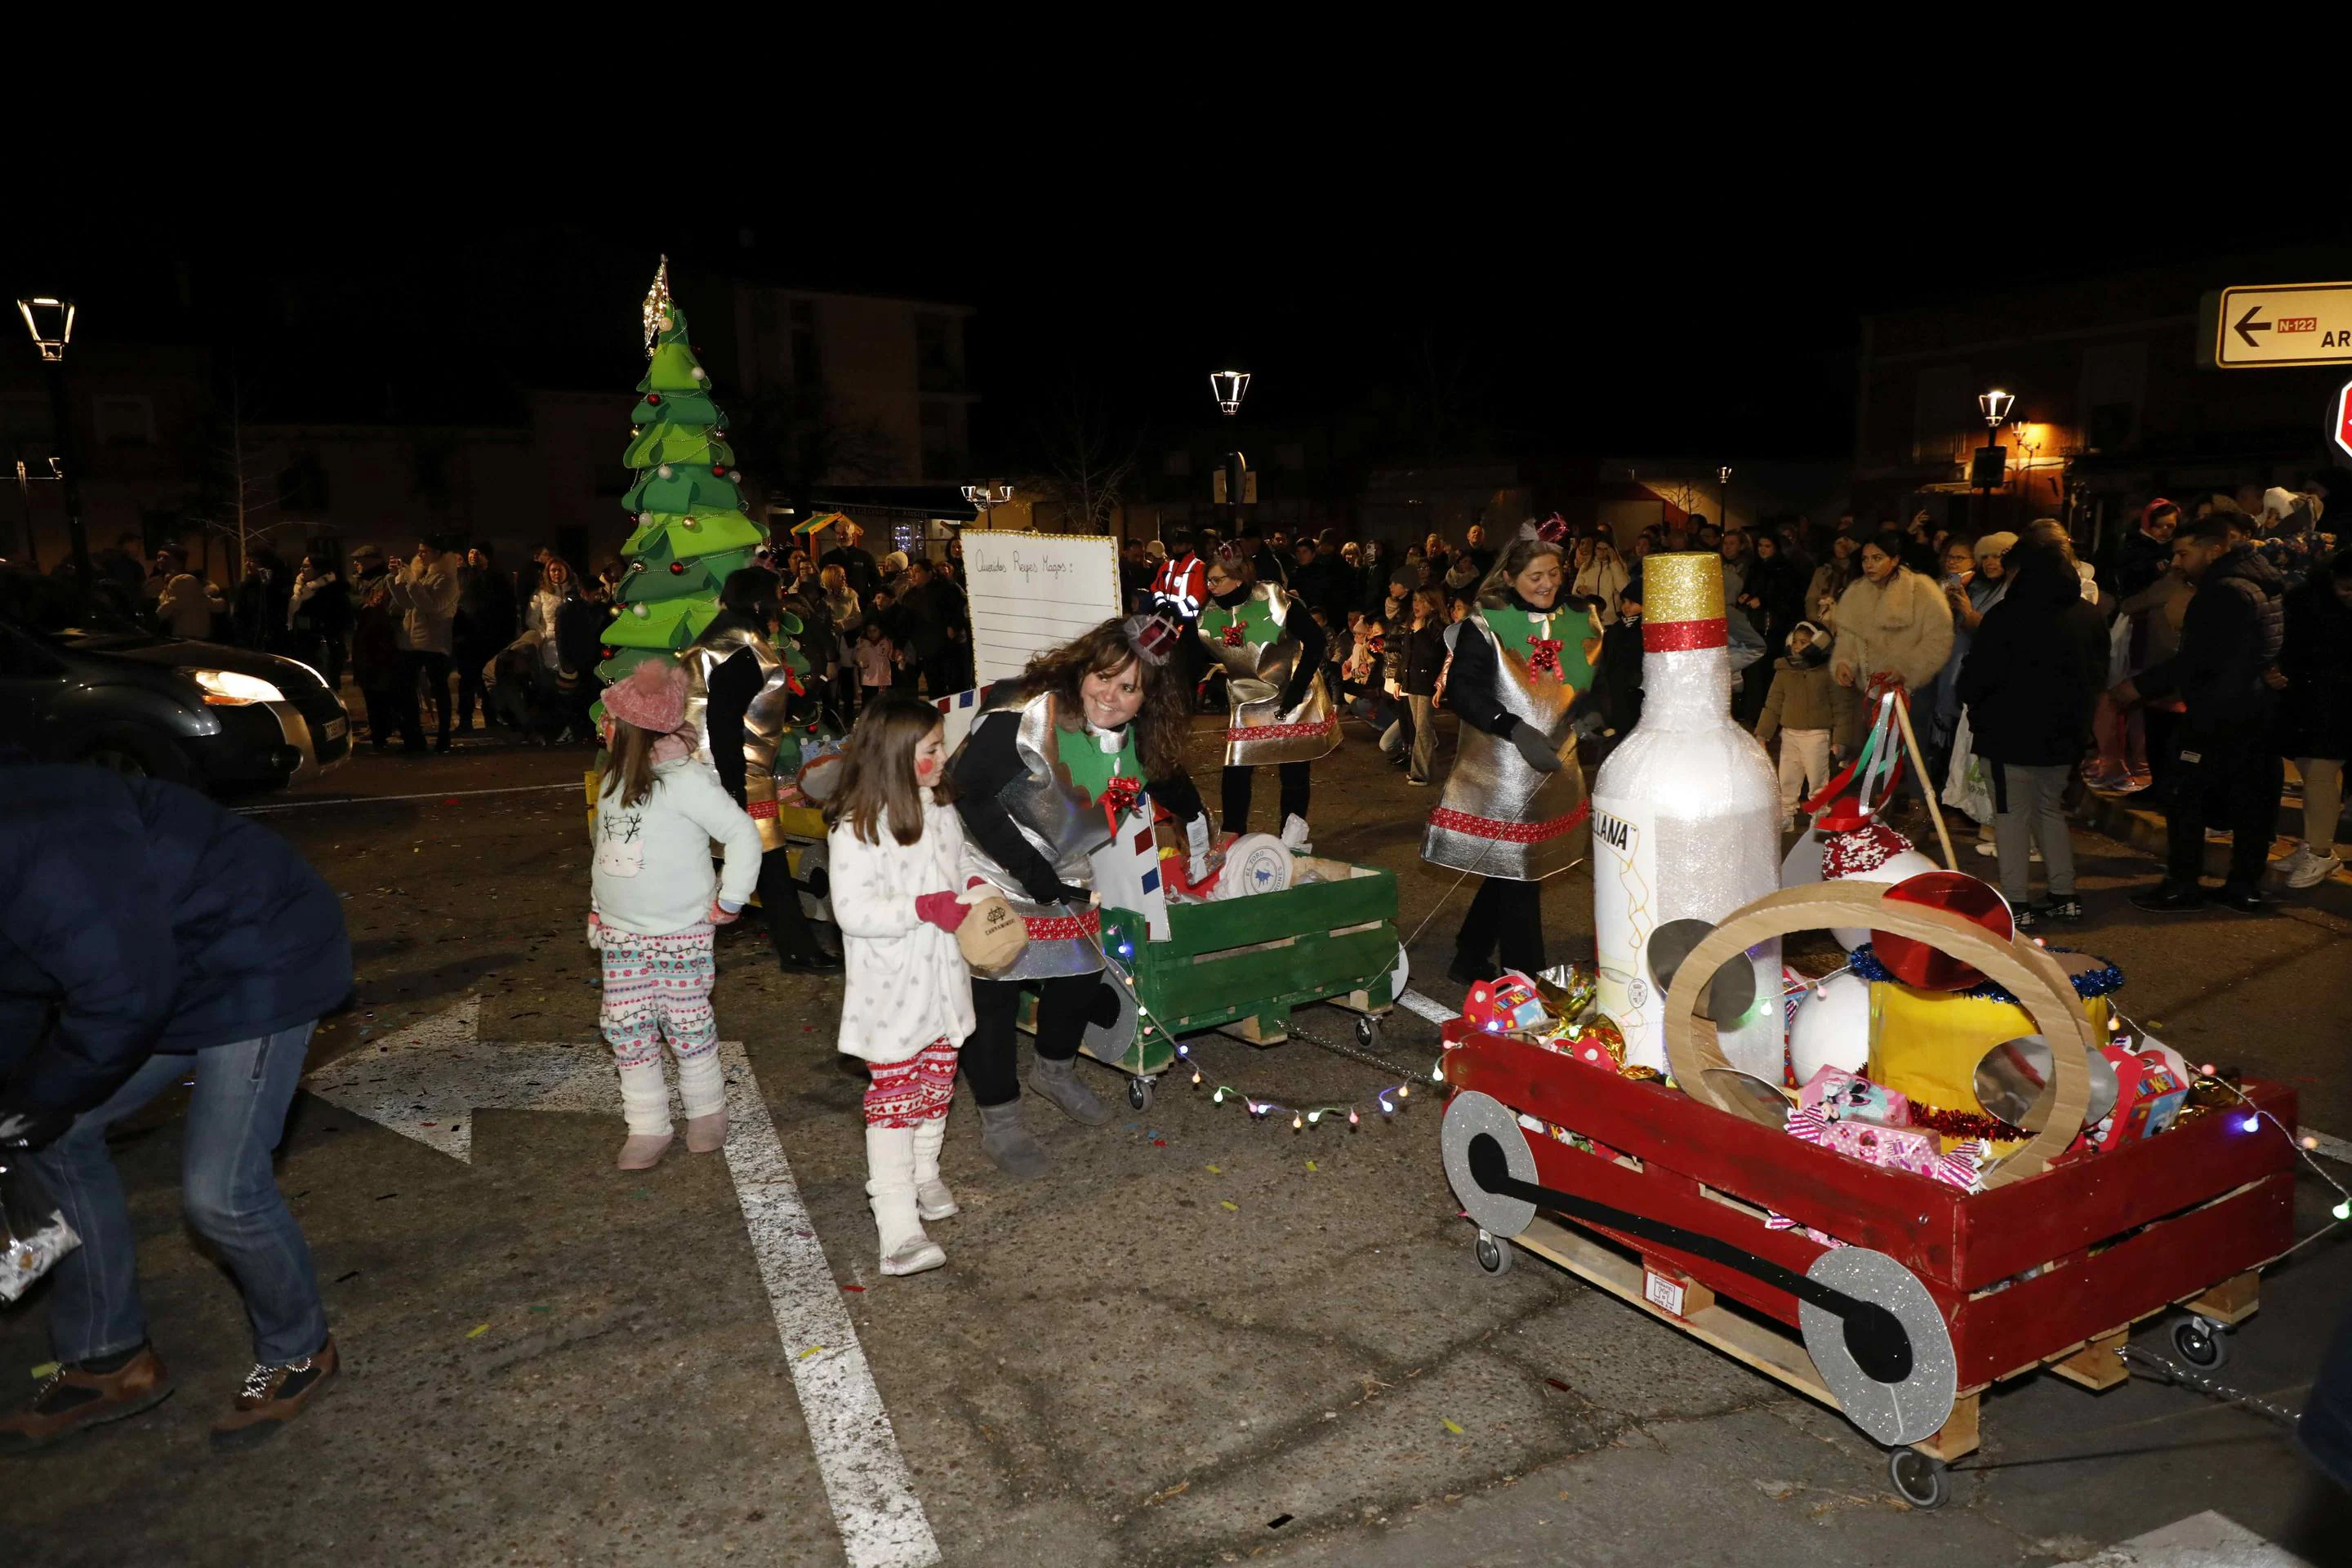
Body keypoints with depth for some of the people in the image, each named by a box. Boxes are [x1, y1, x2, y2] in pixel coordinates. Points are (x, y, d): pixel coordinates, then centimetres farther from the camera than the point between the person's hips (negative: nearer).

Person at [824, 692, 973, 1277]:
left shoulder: (942, 810, 5)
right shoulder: (856, 829, -19)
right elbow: (853, 911, -22)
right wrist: (924, 908, -30)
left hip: (943, 980, 7)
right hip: (892, 991, -7)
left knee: (935, 1084, 20)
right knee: (894, 1094, -5)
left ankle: (924, 1176, 42)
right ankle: (899, 1229, -4)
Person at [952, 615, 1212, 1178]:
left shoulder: (1140, 741, -4)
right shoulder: (1026, 717, -28)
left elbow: (1176, 790, 17)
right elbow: (968, 792, -27)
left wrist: (1198, 855, 27)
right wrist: (1027, 866, -25)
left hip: (1064, 878, 7)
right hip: (992, 874, -7)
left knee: (1082, 975, 13)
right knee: (994, 993, -3)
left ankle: (1055, 1071, 43)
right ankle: (999, 1124, 15)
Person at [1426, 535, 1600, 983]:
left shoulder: (1579, 623, 7)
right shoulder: (1486, 625, -10)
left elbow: (1596, 686, 15)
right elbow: (1461, 689, -16)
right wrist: (1516, 729, -26)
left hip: (1554, 771, 6)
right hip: (1501, 773, -6)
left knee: (1511, 872, 15)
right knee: (1517, 875, -1)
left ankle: (1469, 959, 32)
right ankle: (1524, 979, 11)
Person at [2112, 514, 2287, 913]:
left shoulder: (2224, 593, -18)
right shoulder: (2259, 586, 14)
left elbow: (2197, 660, -22)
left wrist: (2142, 685, -15)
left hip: (2217, 716, -10)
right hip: (2255, 712, 10)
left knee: (2184, 796, -1)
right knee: (2250, 798, 12)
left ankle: (2182, 885, 4)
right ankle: (2245, 887, 19)